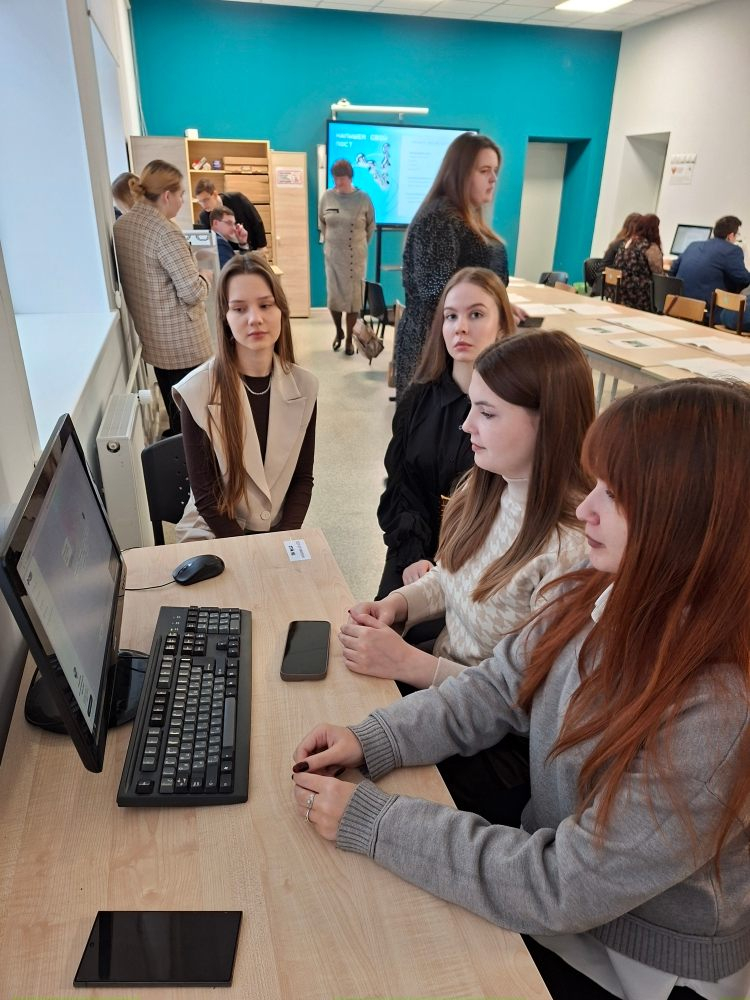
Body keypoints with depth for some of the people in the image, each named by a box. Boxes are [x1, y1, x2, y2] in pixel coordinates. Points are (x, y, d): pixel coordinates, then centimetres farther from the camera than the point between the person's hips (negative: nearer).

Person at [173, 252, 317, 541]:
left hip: (280, 533, 3)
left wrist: (283, 540, -9)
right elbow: (204, 495, -10)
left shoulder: (304, 386, -5)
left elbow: (303, 479, 1)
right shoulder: (197, 392, -14)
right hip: (214, 535, -2)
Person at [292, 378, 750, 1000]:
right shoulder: (603, 599, -13)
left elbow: (560, 890, -28)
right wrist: (372, 741, -14)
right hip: (557, 868, 5)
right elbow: (495, 690, -2)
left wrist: (368, 820, -25)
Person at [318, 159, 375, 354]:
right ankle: (338, 331, 29)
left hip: (355, 257, -2)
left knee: (353, 298, 2)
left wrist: (359, 245, 13)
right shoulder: (327, 196, -2)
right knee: (333, 297, 4)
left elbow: (371, 226, 6)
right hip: (332, 256, 2)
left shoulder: (363, 198, -7)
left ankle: (350, 339, 15)